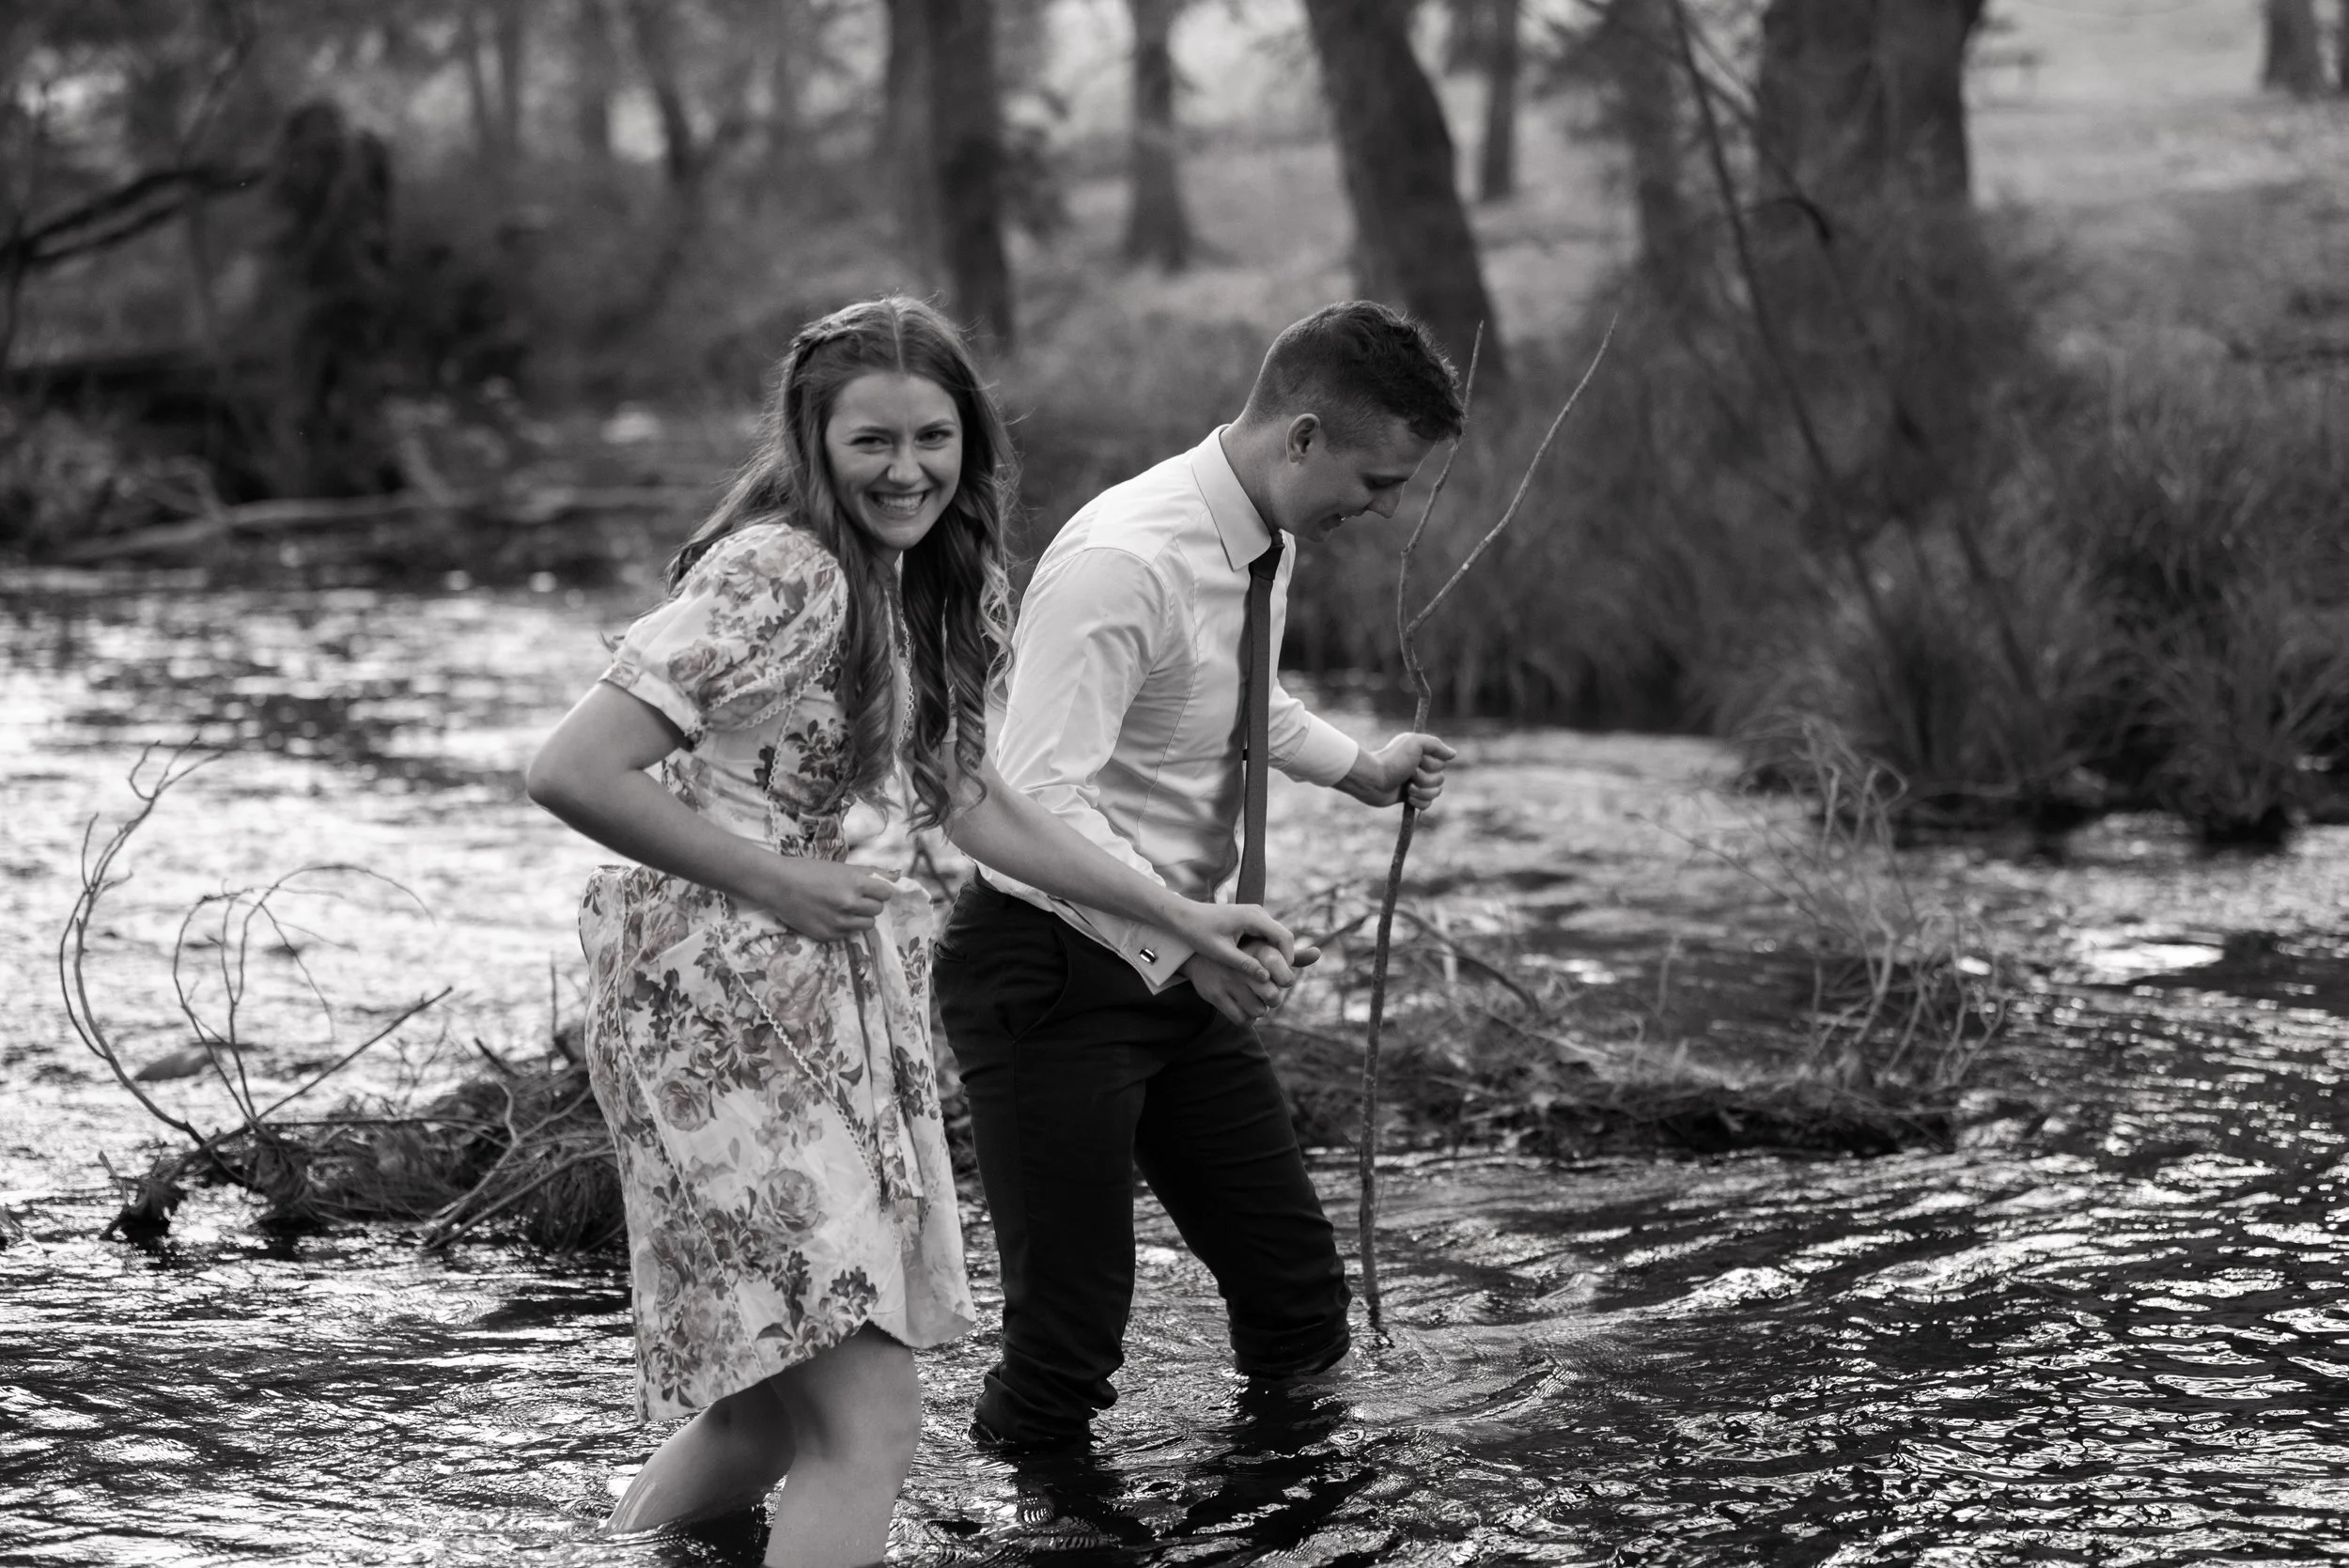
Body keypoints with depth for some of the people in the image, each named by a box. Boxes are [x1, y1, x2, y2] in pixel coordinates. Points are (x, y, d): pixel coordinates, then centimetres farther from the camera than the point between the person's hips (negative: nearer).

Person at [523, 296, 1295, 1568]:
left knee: (777, 1401, 14)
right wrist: (772, 881, -15)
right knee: (867, 1416, -13)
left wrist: (1181, 917, 20)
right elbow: (569, 773, -23)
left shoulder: (913, 582, 12)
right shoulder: (780, 576, -17)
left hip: (820, 984, 10)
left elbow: (966, 800, 21)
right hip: (715, 985, -10)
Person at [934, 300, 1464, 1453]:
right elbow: (1035, 800, -32)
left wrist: (1361, 769, 20)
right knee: (1065, 1355, -8)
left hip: (1175, 961, 9)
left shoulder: (1265, 546, 4)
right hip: (1053, 969, -9)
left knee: (1299, 1306, 10)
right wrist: (1189, 945, -38)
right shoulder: (1125, 563, -25)